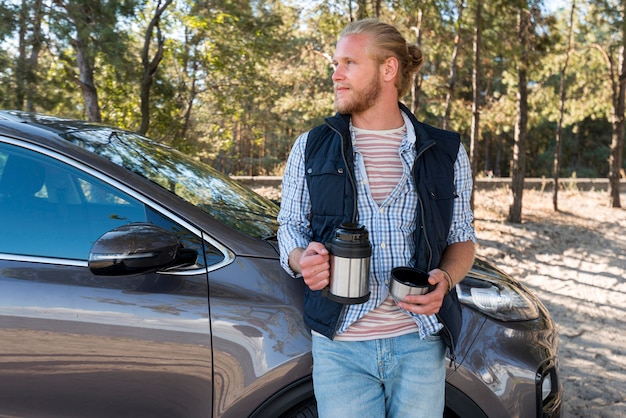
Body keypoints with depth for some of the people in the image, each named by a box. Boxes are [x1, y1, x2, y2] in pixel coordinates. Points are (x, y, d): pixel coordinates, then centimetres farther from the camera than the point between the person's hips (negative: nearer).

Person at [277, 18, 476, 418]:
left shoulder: (446, 152, 4)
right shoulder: (311, 147, 5)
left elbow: (462, 237, 11)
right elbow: (290, 227, 9)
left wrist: (445, 278, -11)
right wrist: (303, 260, -14)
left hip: (421, 342, 1)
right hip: (340, 345, 0)